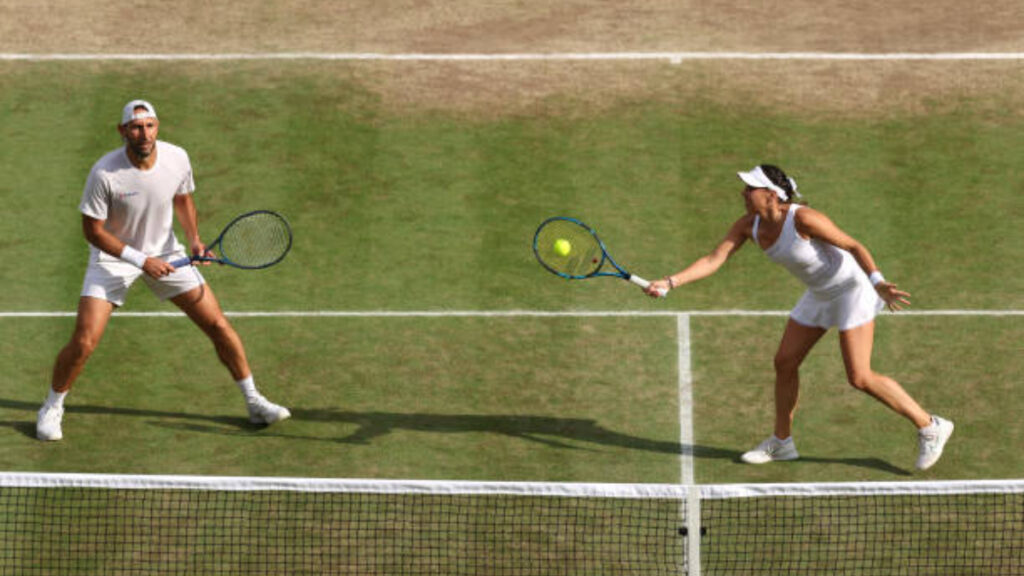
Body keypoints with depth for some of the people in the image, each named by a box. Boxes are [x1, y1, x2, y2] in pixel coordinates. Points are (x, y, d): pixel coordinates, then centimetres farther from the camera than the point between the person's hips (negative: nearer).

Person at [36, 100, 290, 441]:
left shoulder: (176, 158, -14)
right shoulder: (105, 174, -26)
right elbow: (92, 230, -17)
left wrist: (194, 239, -8)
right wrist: (140, 260, -21)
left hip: (165, 254, 3)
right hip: (113, 256, -3)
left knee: (218, 325, -1)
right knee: (84, 343, -14)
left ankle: (254, 403, 15)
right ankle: (52, 407, 13)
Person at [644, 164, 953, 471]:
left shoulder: (803, 219, -29)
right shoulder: (748, 225, -8)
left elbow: (853, 245, -23)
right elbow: (714, 260, -9)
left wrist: (877, 282, -36)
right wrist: (670, 282, -20)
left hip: (851, 289, -8)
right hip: (819, 294, 8)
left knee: (860, 377, -12)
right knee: (785, 362, 10)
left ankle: (929, 427, 1)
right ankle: (782, 442, 28)